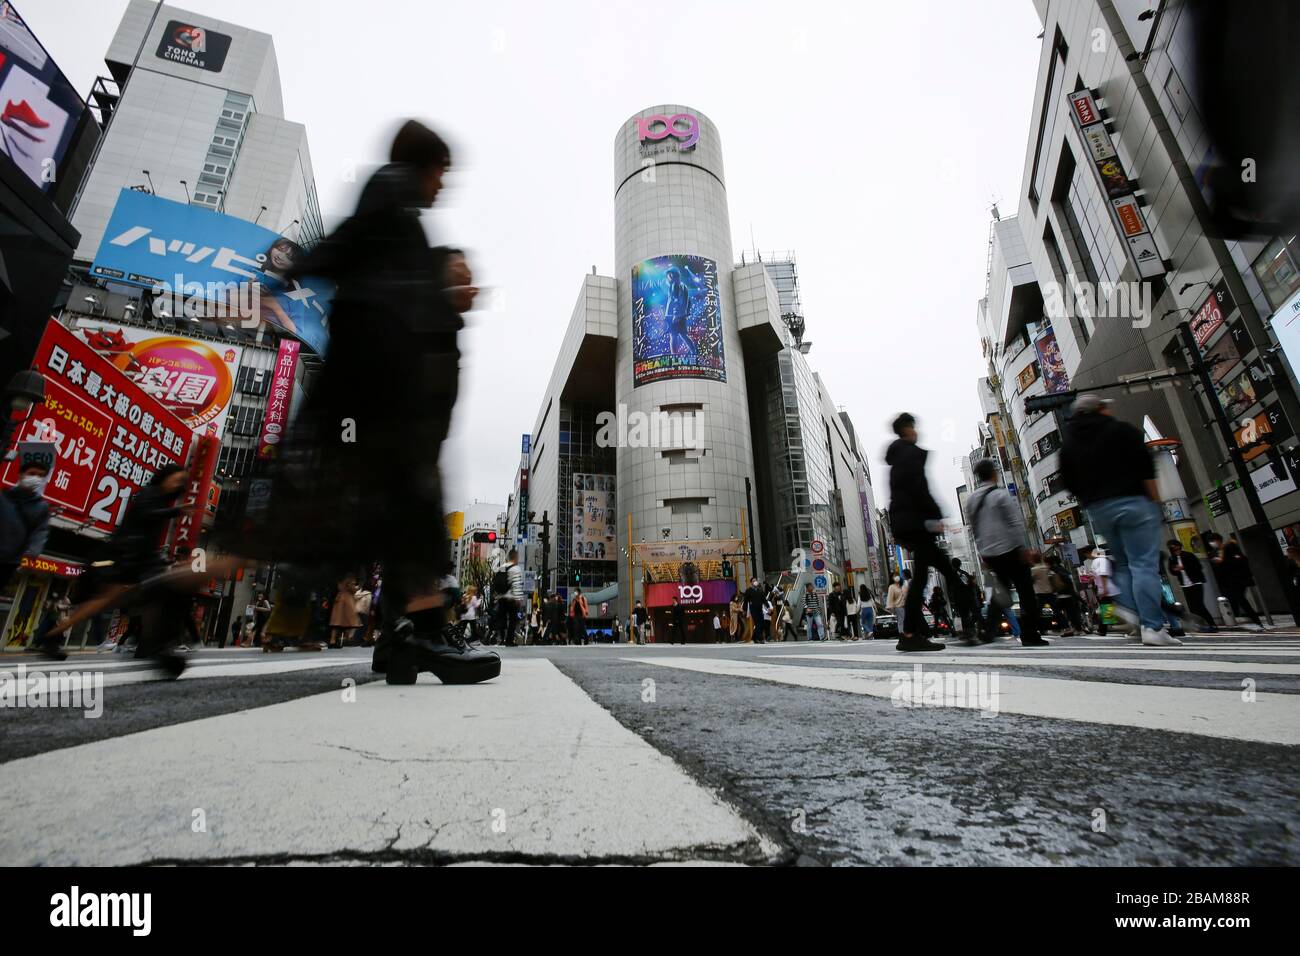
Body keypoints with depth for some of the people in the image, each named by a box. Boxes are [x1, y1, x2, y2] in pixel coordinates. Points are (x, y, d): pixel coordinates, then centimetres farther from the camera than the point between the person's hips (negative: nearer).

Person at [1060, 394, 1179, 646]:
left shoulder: (1067, 441, 11)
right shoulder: (1122, 430, 0)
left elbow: (1069, 481, 9)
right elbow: (1146, 469, -6)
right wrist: (1156, 502, -1)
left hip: (1097, 510, 4)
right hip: (1132, 502, -4)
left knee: (1123, 562, 20)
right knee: (1144, 564, -5)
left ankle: (1126, 604, 3)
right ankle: (1152, 627, -8)